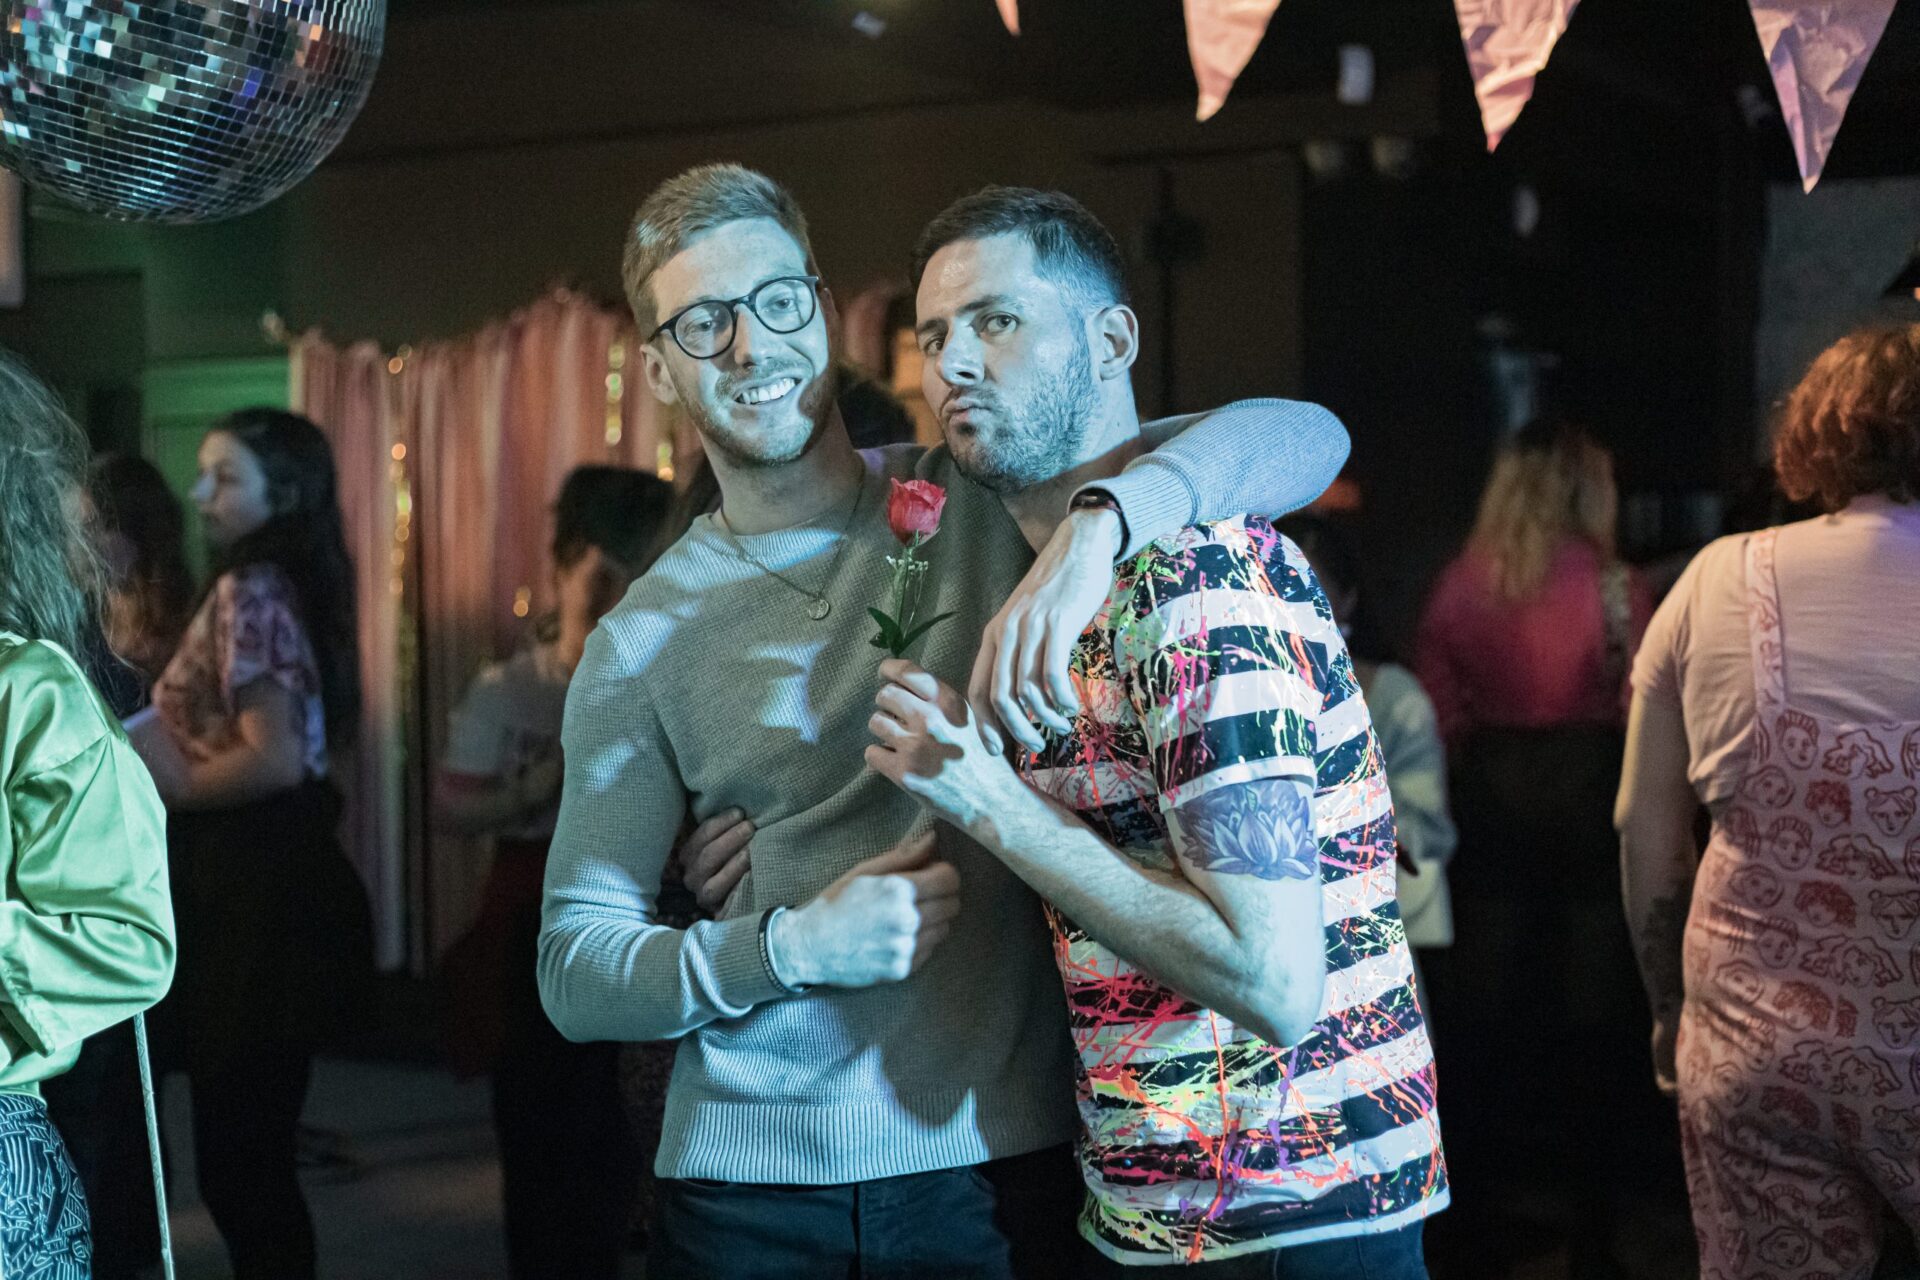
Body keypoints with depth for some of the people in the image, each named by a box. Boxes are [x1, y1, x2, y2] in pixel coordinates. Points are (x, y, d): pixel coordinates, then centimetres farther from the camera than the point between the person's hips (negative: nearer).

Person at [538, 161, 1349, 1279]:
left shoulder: (990, 501, 1)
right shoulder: (645, 640, 3)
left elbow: (1305, 435, -10)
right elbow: (575, 975, 3)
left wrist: (1096, 528, -27)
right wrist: (790, 949, -14)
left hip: (1009, 1159, 0)